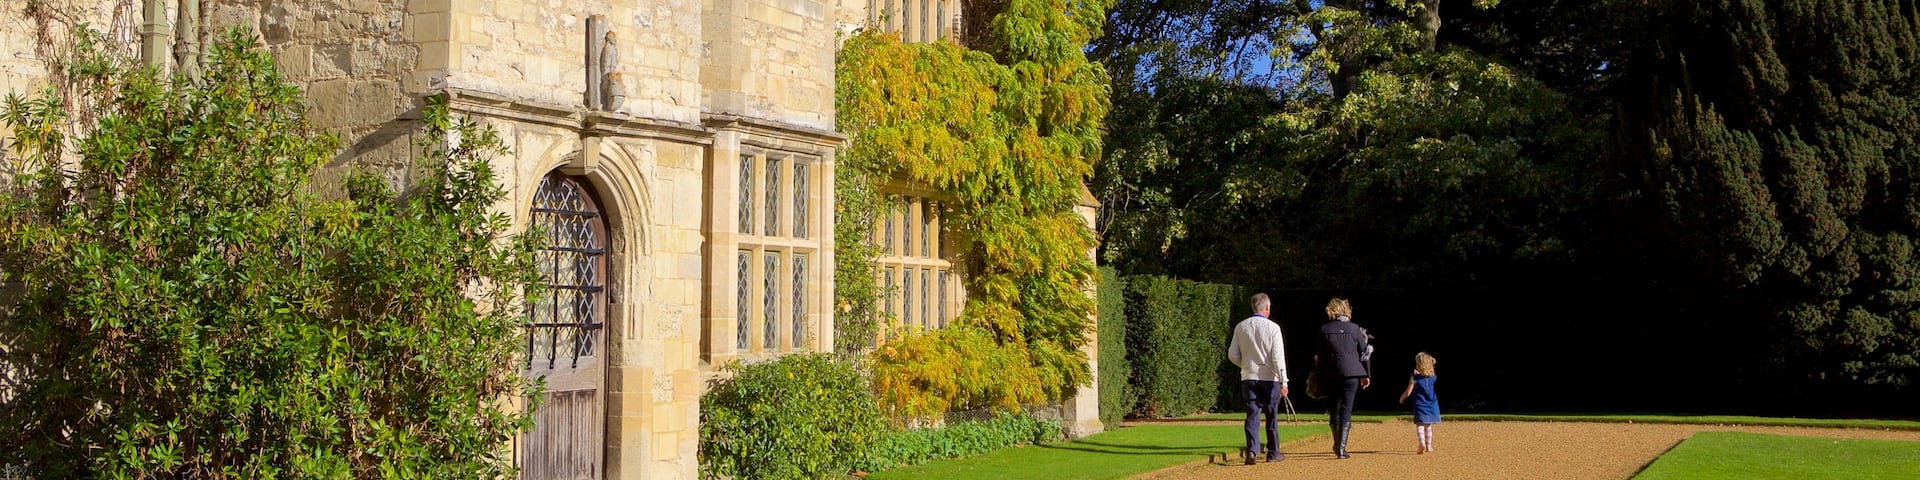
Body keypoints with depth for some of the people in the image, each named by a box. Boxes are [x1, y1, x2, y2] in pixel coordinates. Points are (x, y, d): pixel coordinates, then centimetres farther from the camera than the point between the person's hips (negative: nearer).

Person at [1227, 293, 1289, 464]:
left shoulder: (1240, 327, 2)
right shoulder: (1272, 327, -9)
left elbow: (1232, 355, 4)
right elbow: (1278, 357, -12)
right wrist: (1283, 381, -10)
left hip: (1248, 377, 3)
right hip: (1269, 378, -2)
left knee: (1252, 414, 2)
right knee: (1272, 416, 9)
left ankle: (1251, 450, -13)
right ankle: (1273, 453, 17)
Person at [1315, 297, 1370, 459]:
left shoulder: (1324, 330, 0)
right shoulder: (1354, 329, 0)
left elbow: (1321, 356, 2)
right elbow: (1364, 352, 3)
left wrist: (1321, 376, 10)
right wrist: (1367, 375, 12)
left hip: (1330, 374, 1)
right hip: (1351, 373, -1)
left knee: (1334, 409, 15)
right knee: (1346, 409, 1)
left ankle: (1337, 444, 22)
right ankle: (1341, 448, -3)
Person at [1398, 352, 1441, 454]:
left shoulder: (1415, 378, -11)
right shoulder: (1432, 377, 2)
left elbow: (1408, 393, -7)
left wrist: (1401, 398, 10)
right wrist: (1418, 374, 24)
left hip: (1420, 406, -5)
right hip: (1431, 406, 5)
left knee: (1420, 426, -9)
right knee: (1428, 426, 18)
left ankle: (1422, 443, -30)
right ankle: (1429, 446, 25)